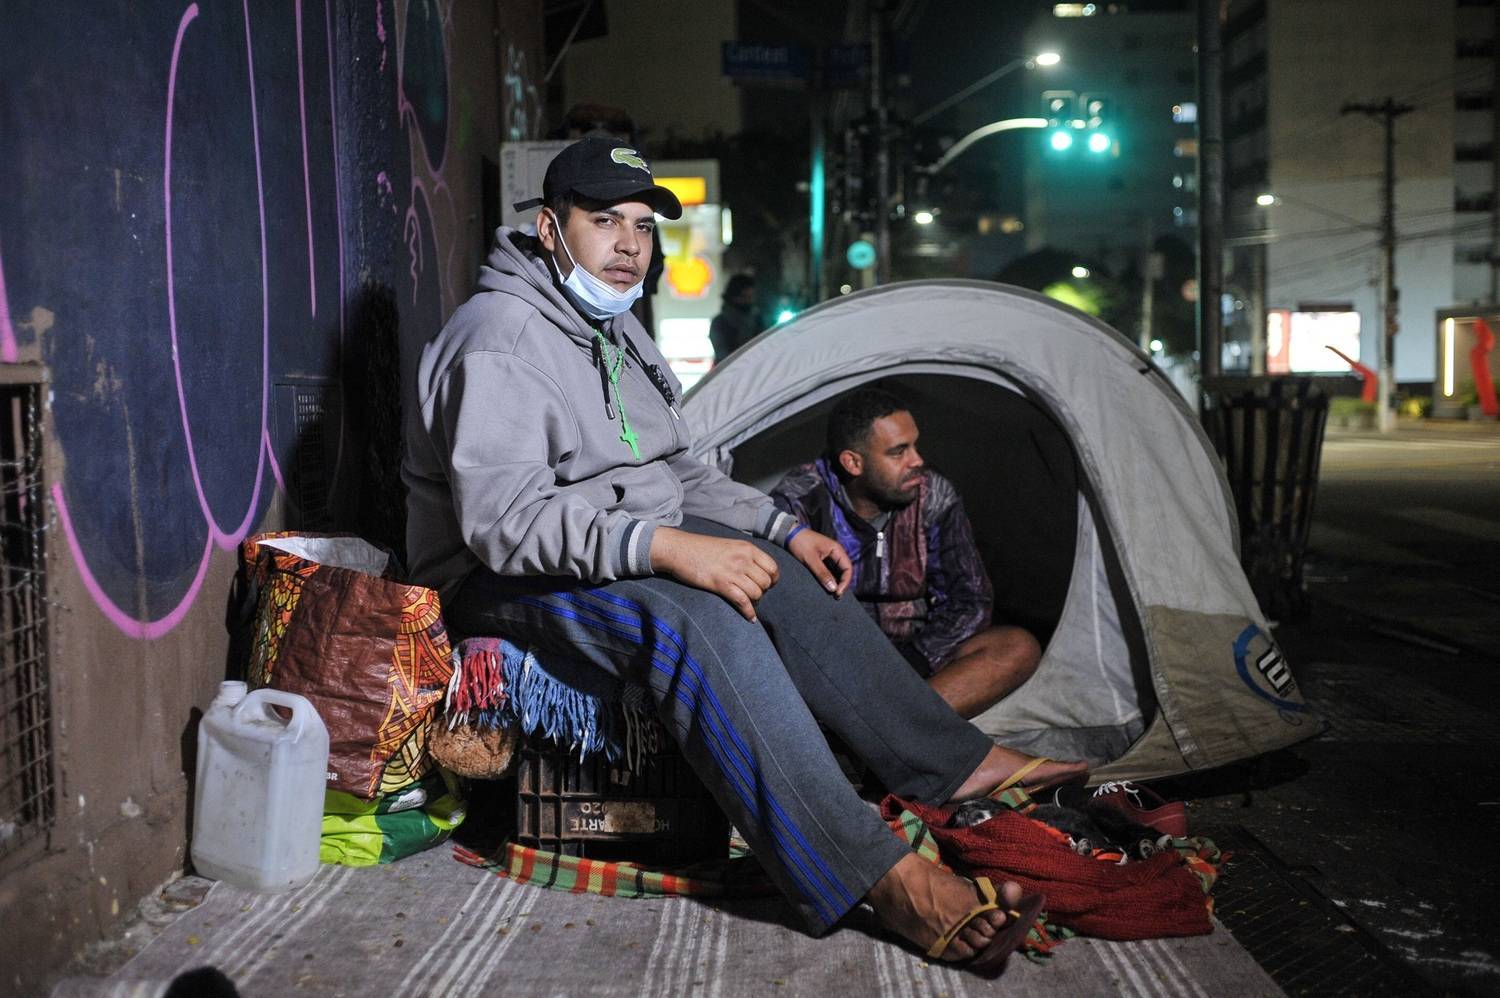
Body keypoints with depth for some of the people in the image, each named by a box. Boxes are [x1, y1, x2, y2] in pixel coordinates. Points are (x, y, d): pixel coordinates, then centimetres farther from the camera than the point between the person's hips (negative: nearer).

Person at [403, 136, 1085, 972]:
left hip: (623, 549, 10)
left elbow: (680, 475, 18)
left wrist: (782, 527, 4)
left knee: (789, 582, -5)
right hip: (507, 582, -10)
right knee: (695, 617, -35)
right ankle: (887, 880, -42)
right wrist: (664, 547, -39)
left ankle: (956, 763, 2)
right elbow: (501, 520, -31)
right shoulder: (499, 339, -20)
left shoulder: (616, 329, 12)